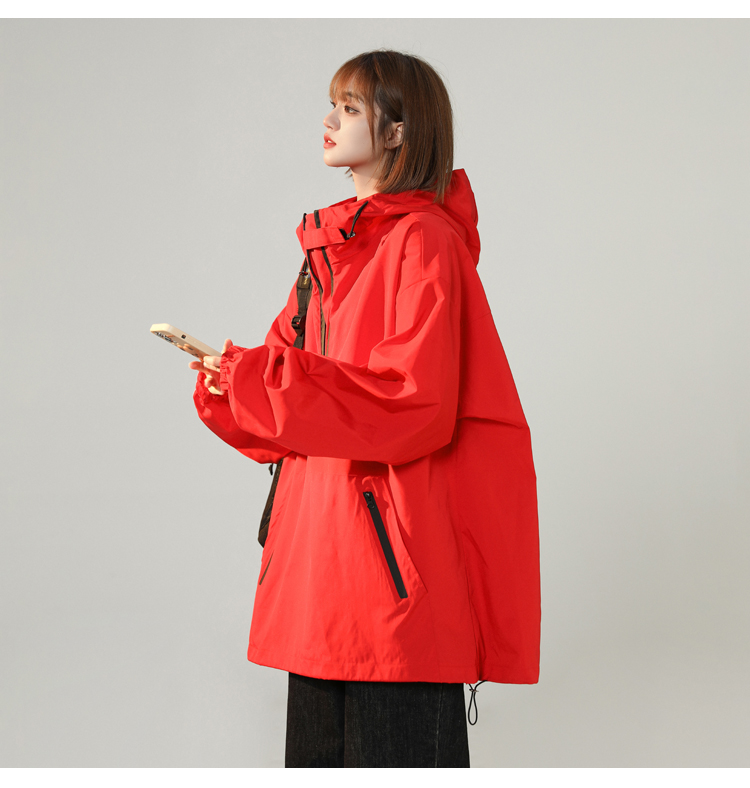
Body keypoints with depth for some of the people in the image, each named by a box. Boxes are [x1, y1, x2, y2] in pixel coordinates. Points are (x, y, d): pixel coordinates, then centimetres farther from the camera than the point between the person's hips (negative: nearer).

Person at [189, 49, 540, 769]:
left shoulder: (424, 240, -10)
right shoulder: (332, 244, 16)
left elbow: (418, 404, -20)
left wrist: (262, 382, -17)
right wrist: (232, 381, -2)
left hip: (397, 542, -8)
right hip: (322, 533, 8)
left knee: (395, 745, -1)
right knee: (315, 747, 15)